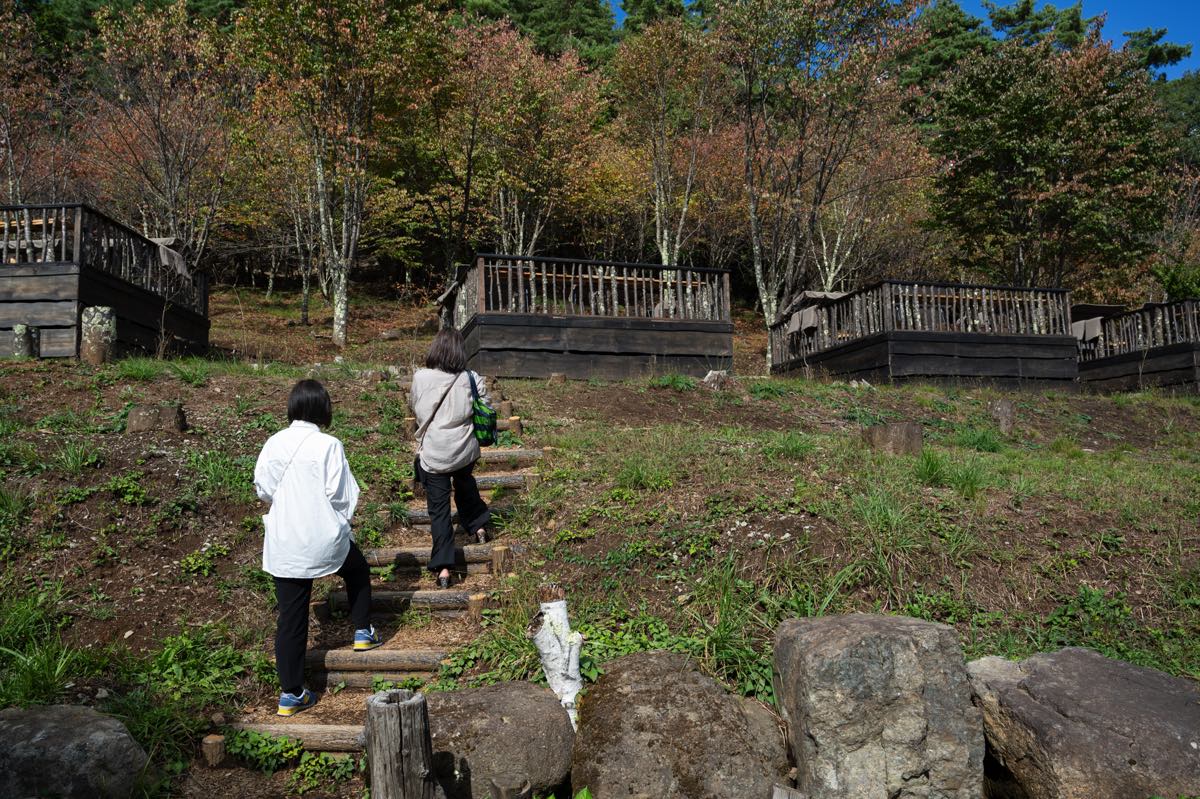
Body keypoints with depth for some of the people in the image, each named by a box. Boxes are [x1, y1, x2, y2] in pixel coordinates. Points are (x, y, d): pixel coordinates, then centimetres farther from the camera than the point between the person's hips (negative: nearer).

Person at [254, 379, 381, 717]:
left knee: (290, 618, 9)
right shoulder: (328, 445, -13)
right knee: (358, 571, 29)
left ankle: (291, 694, 14)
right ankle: (363, 632, 38)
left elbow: (262, 489, 7)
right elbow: (340, 494, -13)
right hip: (325, 537, -3)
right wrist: (342, 521, 7)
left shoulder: (273, 443, -1)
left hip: (284, 544, 4)